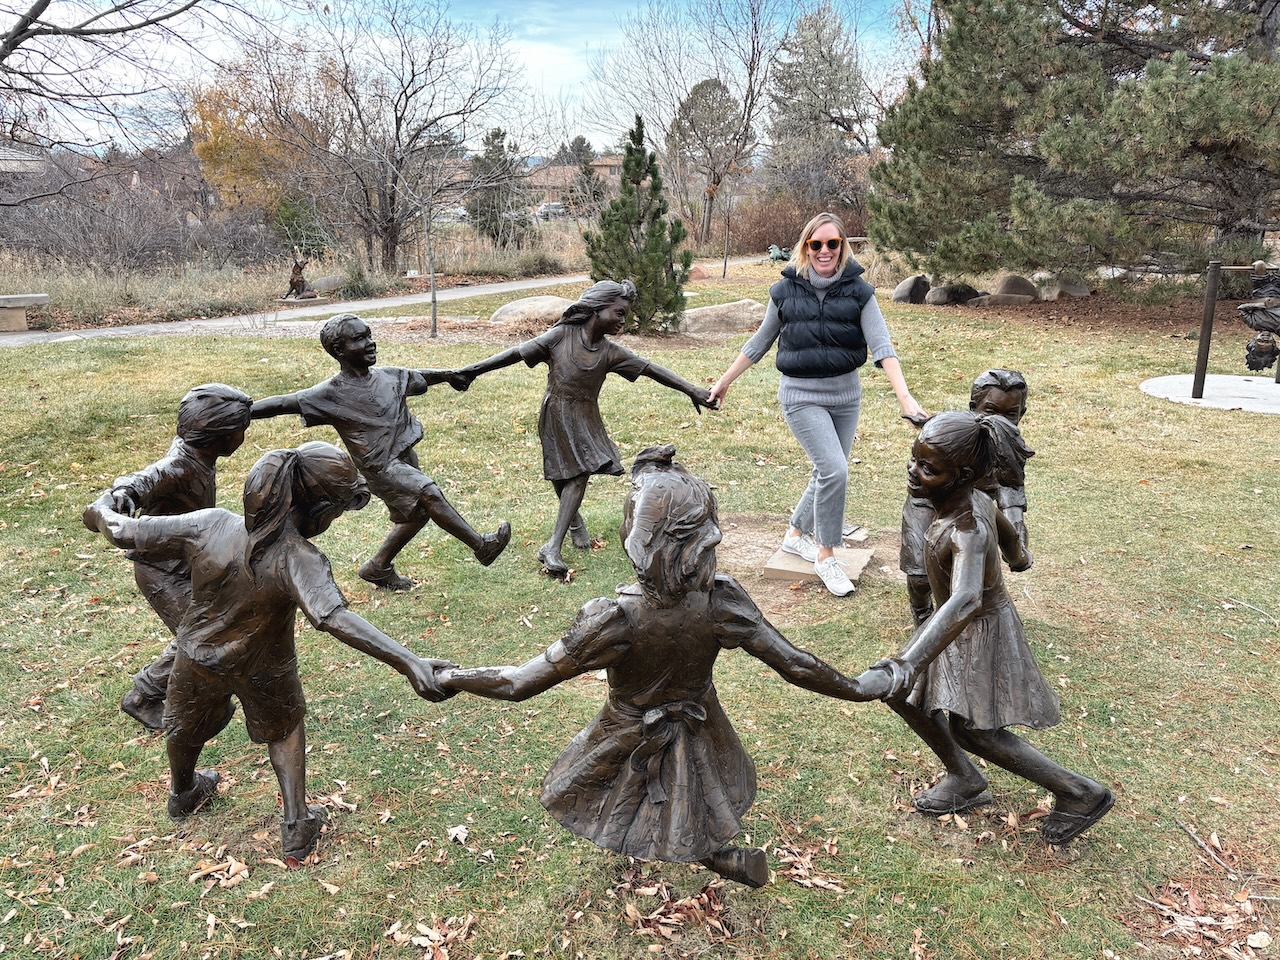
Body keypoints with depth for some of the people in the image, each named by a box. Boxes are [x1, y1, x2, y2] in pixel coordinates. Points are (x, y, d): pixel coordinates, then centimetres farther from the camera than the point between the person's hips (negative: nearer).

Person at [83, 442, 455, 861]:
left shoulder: (210, 526, -27)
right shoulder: (299, 560, -37)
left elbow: (123, 533, -19)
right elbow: (334, 618, -53)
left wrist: (102, 511, 4)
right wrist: (409, 662, -61)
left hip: (199, 658, 3)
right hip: (264, 672, -3)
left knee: (187, 724, 32)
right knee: (284, 728, 28)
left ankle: (182, 794, 61)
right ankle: (297, 826, 28)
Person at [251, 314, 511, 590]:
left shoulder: (389, 376, 4)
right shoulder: (332, 393, -14)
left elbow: (416, 378, 24)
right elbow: (282, 403, -17)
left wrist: (447, 375, 26)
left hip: (405, 456, 8)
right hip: (381, 466, -8)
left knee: (416, 514, 15)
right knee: (430, 494, -21)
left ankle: (378, 567, 32)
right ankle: (481, 546, -11)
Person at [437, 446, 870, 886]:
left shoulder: (615, 617, -38)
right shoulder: (722, 601, -30)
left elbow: (517, 684, -29)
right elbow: (796, 666, -21)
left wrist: (449, 677, -13)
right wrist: (856, 690, -3)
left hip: (630, 744, -3)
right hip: (699, 734, 3)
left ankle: (719, 857, 26)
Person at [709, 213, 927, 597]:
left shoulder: (858, 291, -4)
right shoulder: (786, 290, -3)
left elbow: (881, 346, -11)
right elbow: (759, 343, 8)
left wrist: (904, 396, -23)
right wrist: (724, 382, 12)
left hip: (846, 394, 3)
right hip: (801, 396, -3)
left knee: (828, 474, 13)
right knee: (834, 470, -17)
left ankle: (796, 534, 38)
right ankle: (826, 556, 1)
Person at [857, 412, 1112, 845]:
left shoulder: (968, 530, -37)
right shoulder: (976, 499, -11)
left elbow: (966, 601, -54)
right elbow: (1004, 528, 13)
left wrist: (906, 664, -66)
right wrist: (1016, 555, 39)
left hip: (981, 632, -8)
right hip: (964, 624, 9)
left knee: (973, 728, -2)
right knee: (902, 694, 13)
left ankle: (1079, 793, 14)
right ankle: (965, 780, 32)